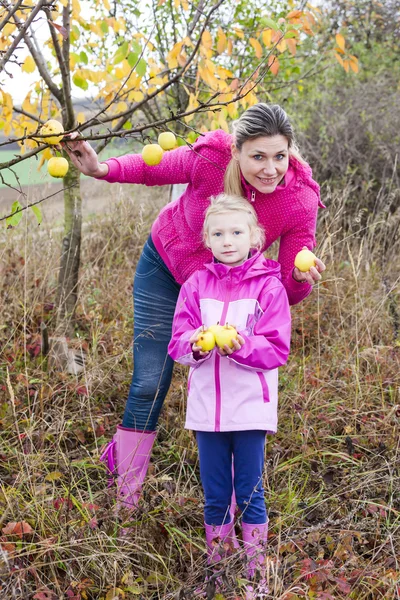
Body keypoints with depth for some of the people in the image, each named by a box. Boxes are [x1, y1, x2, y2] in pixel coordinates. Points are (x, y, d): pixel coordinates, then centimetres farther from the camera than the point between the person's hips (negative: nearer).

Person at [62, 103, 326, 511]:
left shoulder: (300, 202, -27)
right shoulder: (210, 159, -32)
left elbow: (287, 292, -20)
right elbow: (152, 168, -11)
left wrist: (302, 279, -43)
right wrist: (102, 169, -29)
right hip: (166, 266, -1)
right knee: (150, 384, 0)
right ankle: (125, 500, 20)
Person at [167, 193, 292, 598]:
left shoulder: (268, 286, -5)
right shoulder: (196, 285, 4)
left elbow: (277, 350, -9)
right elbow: (177, 344, 1)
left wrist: (241, 343, -24)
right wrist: (196, 342, -20)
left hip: (250, 408, -3)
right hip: (206, 407, 3)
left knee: (249, 494, 6)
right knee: (215, 496, 13)